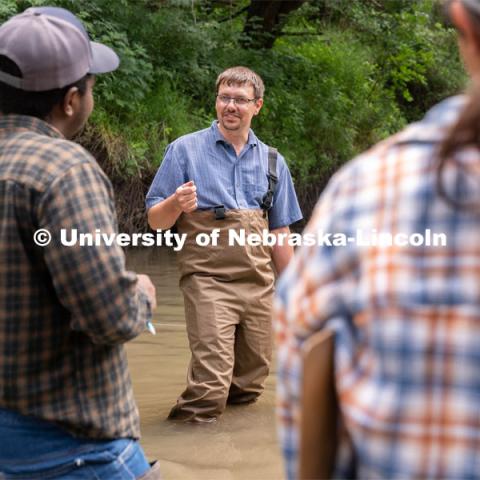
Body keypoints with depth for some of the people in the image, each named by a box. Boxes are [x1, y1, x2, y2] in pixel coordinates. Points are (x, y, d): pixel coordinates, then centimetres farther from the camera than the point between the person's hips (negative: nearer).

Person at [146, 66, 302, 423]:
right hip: (208, 281, -4)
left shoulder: (272, 162, 13)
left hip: (259, 283, 5)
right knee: (211, 384, -15)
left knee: (249, 387, 10)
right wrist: (176, 205, -22)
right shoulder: (186, 150, 1)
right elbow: (156, 220, -1)